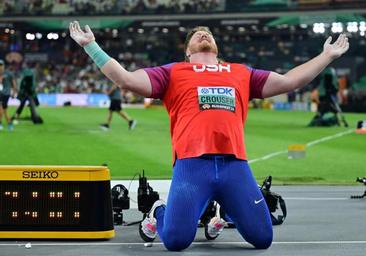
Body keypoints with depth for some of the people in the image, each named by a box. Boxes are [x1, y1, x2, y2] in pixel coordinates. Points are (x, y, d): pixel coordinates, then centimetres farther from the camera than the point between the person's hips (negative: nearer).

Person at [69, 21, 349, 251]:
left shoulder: (241, 73, 24)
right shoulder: (174, 72, 17)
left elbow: (289, 81, 25)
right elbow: (126, 79, 8)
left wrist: (328, 55, 27)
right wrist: (91, 45, 4)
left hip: (235, 165, 3)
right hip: (192, 164, -2)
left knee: (262, 238, -4)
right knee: (176, 240, -15)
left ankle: (221, 212, 28)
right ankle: (158, 212, 23)